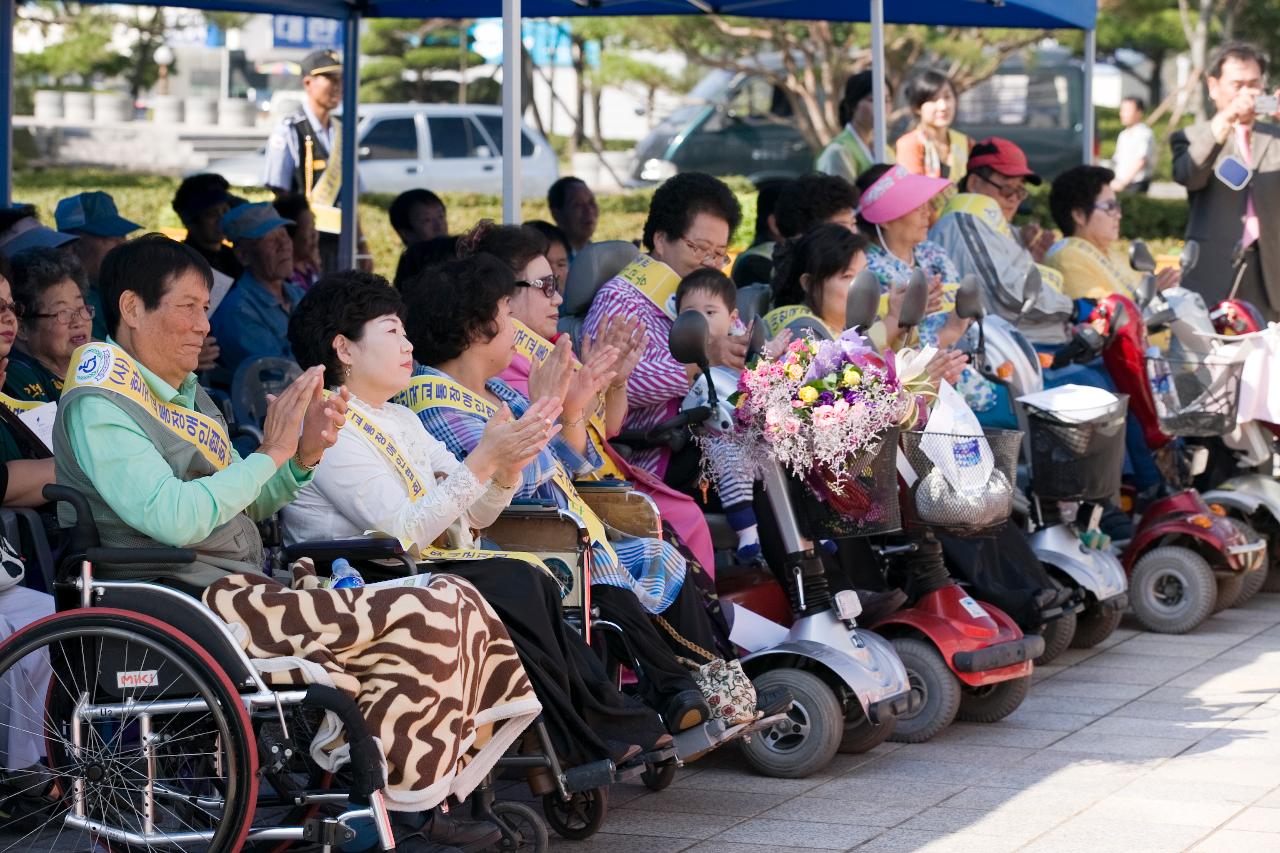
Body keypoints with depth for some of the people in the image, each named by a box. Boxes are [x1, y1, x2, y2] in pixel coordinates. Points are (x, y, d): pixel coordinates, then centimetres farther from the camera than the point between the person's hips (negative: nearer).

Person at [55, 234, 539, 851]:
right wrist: (270, 454, -13)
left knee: (450, 608, -6)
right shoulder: (97, 405, -8)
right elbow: (175, 519, -22)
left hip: (241, 591, 10)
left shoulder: (186, 395, 21)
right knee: (424, 617, -21)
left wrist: (304, 457, 4)